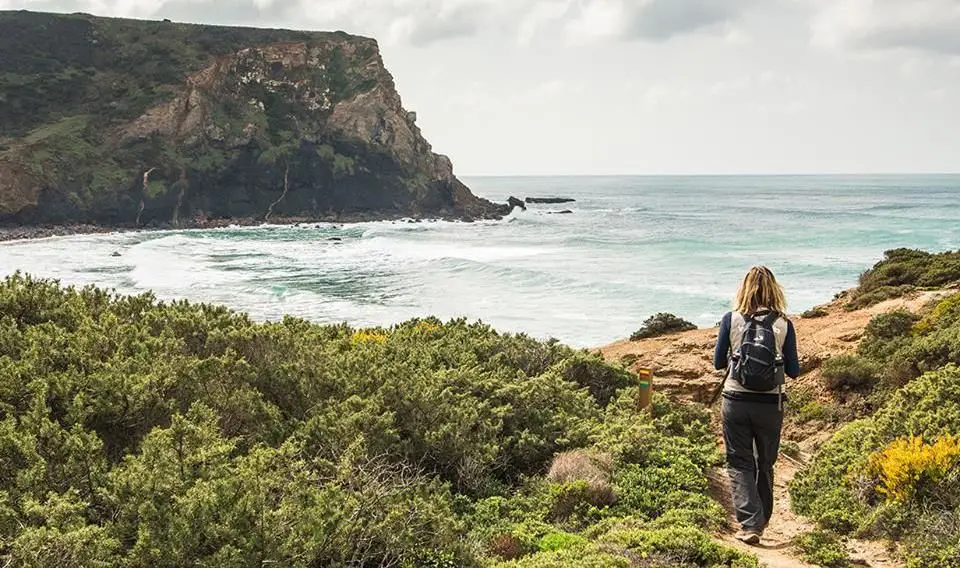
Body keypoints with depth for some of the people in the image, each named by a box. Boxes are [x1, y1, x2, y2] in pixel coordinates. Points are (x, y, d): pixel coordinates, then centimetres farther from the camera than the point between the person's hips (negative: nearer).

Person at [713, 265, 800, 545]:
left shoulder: (731, 320, -6)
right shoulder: (783, 324, -5)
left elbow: (718, 362, 2)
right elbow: (793, 371, 0)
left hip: (735, 401, -1)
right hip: (770, 404, 1)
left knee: (739, 464, 7)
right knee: (765, 464, 18)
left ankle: (749, 523, -7)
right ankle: (761, 521, 30)